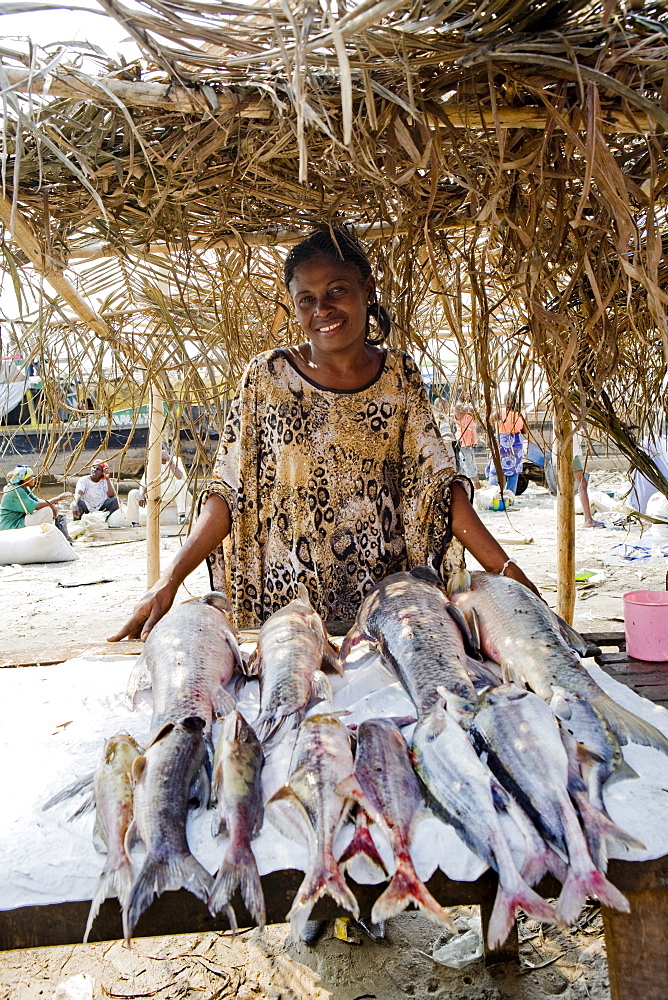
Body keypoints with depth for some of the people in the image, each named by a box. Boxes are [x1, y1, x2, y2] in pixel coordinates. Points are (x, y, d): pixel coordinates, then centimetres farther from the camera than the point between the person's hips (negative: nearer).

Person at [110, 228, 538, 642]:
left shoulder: (399, 374, 2)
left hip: (384, 597, 2)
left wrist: (506, 568, -11)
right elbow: (230, 490, -4)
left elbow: (436, 480, -2)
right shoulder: (268, 376, -3)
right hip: (286, 598, -1)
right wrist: (169, 581, -14)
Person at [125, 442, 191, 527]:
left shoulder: (176, 460, -8)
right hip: (159, 499, 4)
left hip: (175, 497, -3)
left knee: (180, 482, -33)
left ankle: (182, 516, -34)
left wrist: (169, 459, -32)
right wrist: (142, 495, -24)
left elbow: (180, 477, -28)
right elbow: (143, 484, -2)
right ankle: (135, 523, -4)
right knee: (133, 494, -11)